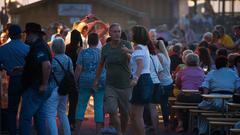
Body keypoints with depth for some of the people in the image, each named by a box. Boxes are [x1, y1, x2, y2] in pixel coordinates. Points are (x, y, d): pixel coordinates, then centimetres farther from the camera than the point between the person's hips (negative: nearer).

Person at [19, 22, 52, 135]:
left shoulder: (38, 47, -17)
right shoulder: (42, 45, 15)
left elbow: (47, 65, -30)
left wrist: (44, 84, -24)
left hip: (34, 89, -10)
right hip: (39, 89, 10)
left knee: (25, 117, -6)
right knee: (39, 117, 14)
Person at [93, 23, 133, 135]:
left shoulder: (126, 45, -6)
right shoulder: (105, 48, 3)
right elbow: (101, 64, 17)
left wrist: (128, 51, -49)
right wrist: (96, 79, 14)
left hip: (125, 85, -1)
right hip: (110, 85, 1)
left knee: (125, 113, 6)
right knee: (112, 111, -15)